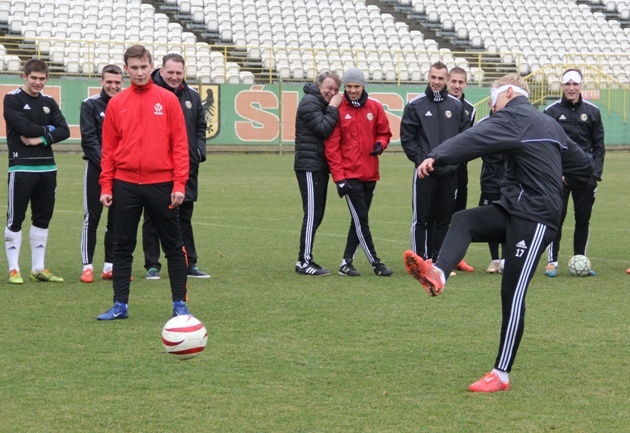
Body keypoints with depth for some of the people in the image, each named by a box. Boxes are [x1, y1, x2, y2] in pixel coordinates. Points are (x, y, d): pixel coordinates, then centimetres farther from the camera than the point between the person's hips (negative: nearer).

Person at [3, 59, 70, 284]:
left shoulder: (49, 102, 12)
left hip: (47, 167, 6)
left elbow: (64, 130, 2)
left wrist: (41, 139, -12)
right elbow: (24, 127, -17)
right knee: (15, 220, -2)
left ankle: (38, 269, 17)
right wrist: (47, 129, -4)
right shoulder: (12, 99, -3)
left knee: (43, 218, 9)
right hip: (21, 167, -6)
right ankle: (13, 270, 3)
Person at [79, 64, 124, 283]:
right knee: (91, 218, -4)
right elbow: (89, 139, -7)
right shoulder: (90, 105, -1)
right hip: (96, 169, -4)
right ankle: (87, 266, -1)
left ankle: (110, 266, 13)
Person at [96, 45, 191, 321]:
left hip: (162, 184, -2)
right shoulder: (116, 104, 6)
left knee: (173, 246, 4)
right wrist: (106, 187, 1)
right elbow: (108, 149, 7)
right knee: (122, 247, 5)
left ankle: (180, 304, 12)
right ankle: (120, 305, 11)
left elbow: (180, 145, -1)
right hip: (125, 186, 2)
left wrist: (179, 184, -8)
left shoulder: (168, 100, 1)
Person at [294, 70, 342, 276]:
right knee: (312, 214, -11)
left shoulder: (322, 104, 20)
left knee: (316, 214, 11)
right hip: (309, 166, -10)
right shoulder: (309, 102, -10)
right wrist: (333, 109, -13)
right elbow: (323, 129, -19)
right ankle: (304, 262, -11)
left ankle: (305, 259, 16)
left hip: (319, 166, 10)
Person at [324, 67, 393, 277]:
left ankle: (347, 262, 15)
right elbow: (331, 146, -7)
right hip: (349, 174, -5)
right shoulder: (338, 109, -5)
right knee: (361, 220, -7)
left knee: (359, 220, 8)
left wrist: (380, 144, -8)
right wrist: (338, 177, -13)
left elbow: (384, 132, 17)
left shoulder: (375, 107, 5)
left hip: (370, 173, 5)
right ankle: (375, 262, -2)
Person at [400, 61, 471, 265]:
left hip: (449, 172, 3)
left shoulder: (456, 105, 8)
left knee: (444, 219, 7)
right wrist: (420, 159, -8)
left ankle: (438, 260, 13)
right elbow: (407, 137, 0)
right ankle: (421, 259, 4)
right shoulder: (415, 105, 1)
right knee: (422, 218, -1)